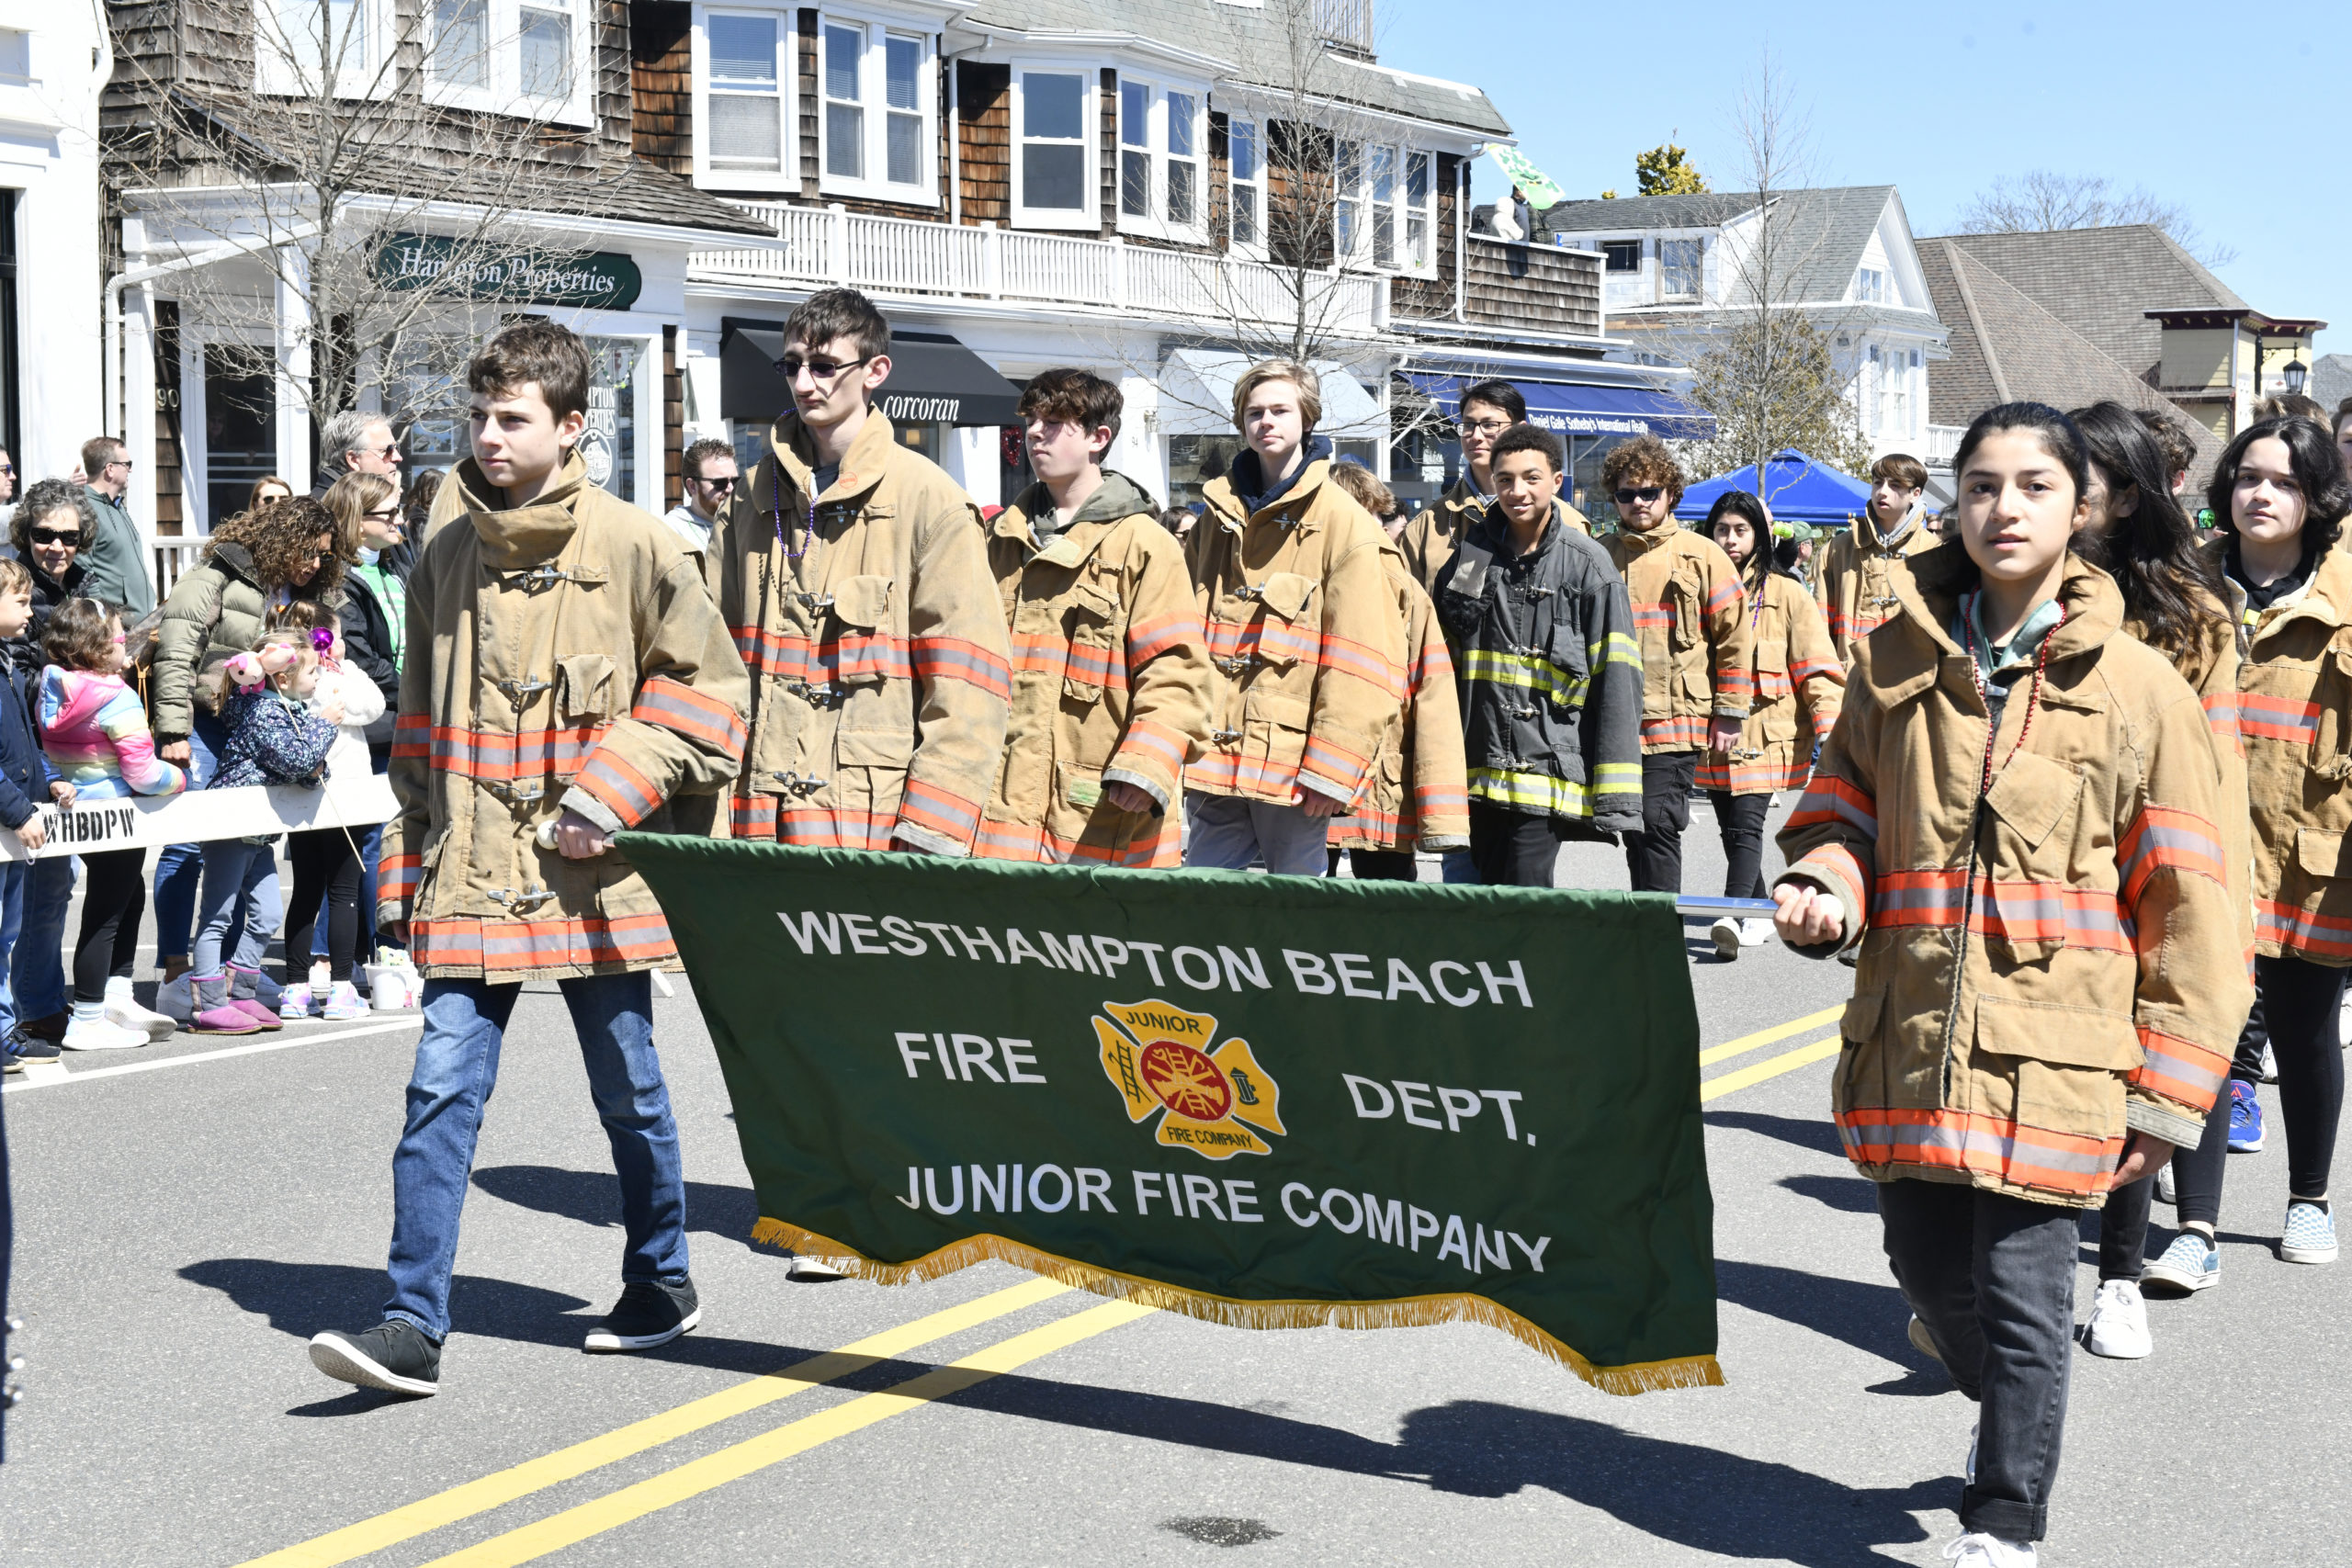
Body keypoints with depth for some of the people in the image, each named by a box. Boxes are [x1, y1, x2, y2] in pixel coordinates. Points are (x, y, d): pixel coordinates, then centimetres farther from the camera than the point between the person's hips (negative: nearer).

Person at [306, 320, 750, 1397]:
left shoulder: (633, 548, -4)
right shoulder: (447, 557, 9)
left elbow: (705, 687, -2)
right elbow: (420, 724, 17)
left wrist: (614, 792, -12)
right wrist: (409, 861, 14)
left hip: (592, 875, -3)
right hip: (471, 875, 3)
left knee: (629, 1092, 11)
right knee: (441, 1089, -5)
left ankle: (661, 1285, 31)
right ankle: (413, 1326, -2)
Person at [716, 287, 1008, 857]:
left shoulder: (929, 501, -1)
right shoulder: (758, 501, 15)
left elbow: (969, 683, -7)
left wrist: (930, 831, -14)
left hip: (876, 821, -4)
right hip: (759, 819, 4)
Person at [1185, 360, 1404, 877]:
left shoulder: (1344, 522, -2)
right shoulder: (1218, 514, 15)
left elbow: (1360, 664, -9)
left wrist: (1330, 769, -15)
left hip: (1291, 760, -5)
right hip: (1214, 756, 5)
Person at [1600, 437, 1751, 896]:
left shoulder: (1702, 556, 1)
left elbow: (1735, 636, 1)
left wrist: (1729, 713, -2)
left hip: (1675, 723, -4)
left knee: (1657, 825, -10)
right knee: (1632, 829, 8)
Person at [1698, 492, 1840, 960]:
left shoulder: (1785, 595, 1)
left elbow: (1817, 667, -2)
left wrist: (1826, 729, -11)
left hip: (1764, 732, -4)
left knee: (1746, 823, -16)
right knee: (1730, 828, 9)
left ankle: (1734, 915, -25)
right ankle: (1761, 914, 22)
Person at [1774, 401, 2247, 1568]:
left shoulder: (2138, 688, -1)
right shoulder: (1897, 661, 7)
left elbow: (2186, 904, 0)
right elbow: (1843, 816, 15)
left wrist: (2170, 1088, -4)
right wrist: (1824, 889, -9)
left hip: (2053, 1046, -3)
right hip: (1914, 1039, 3)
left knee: (2023, 1292, -2)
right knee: (1929, 1268, 14)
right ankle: (2007, 1404, 46)